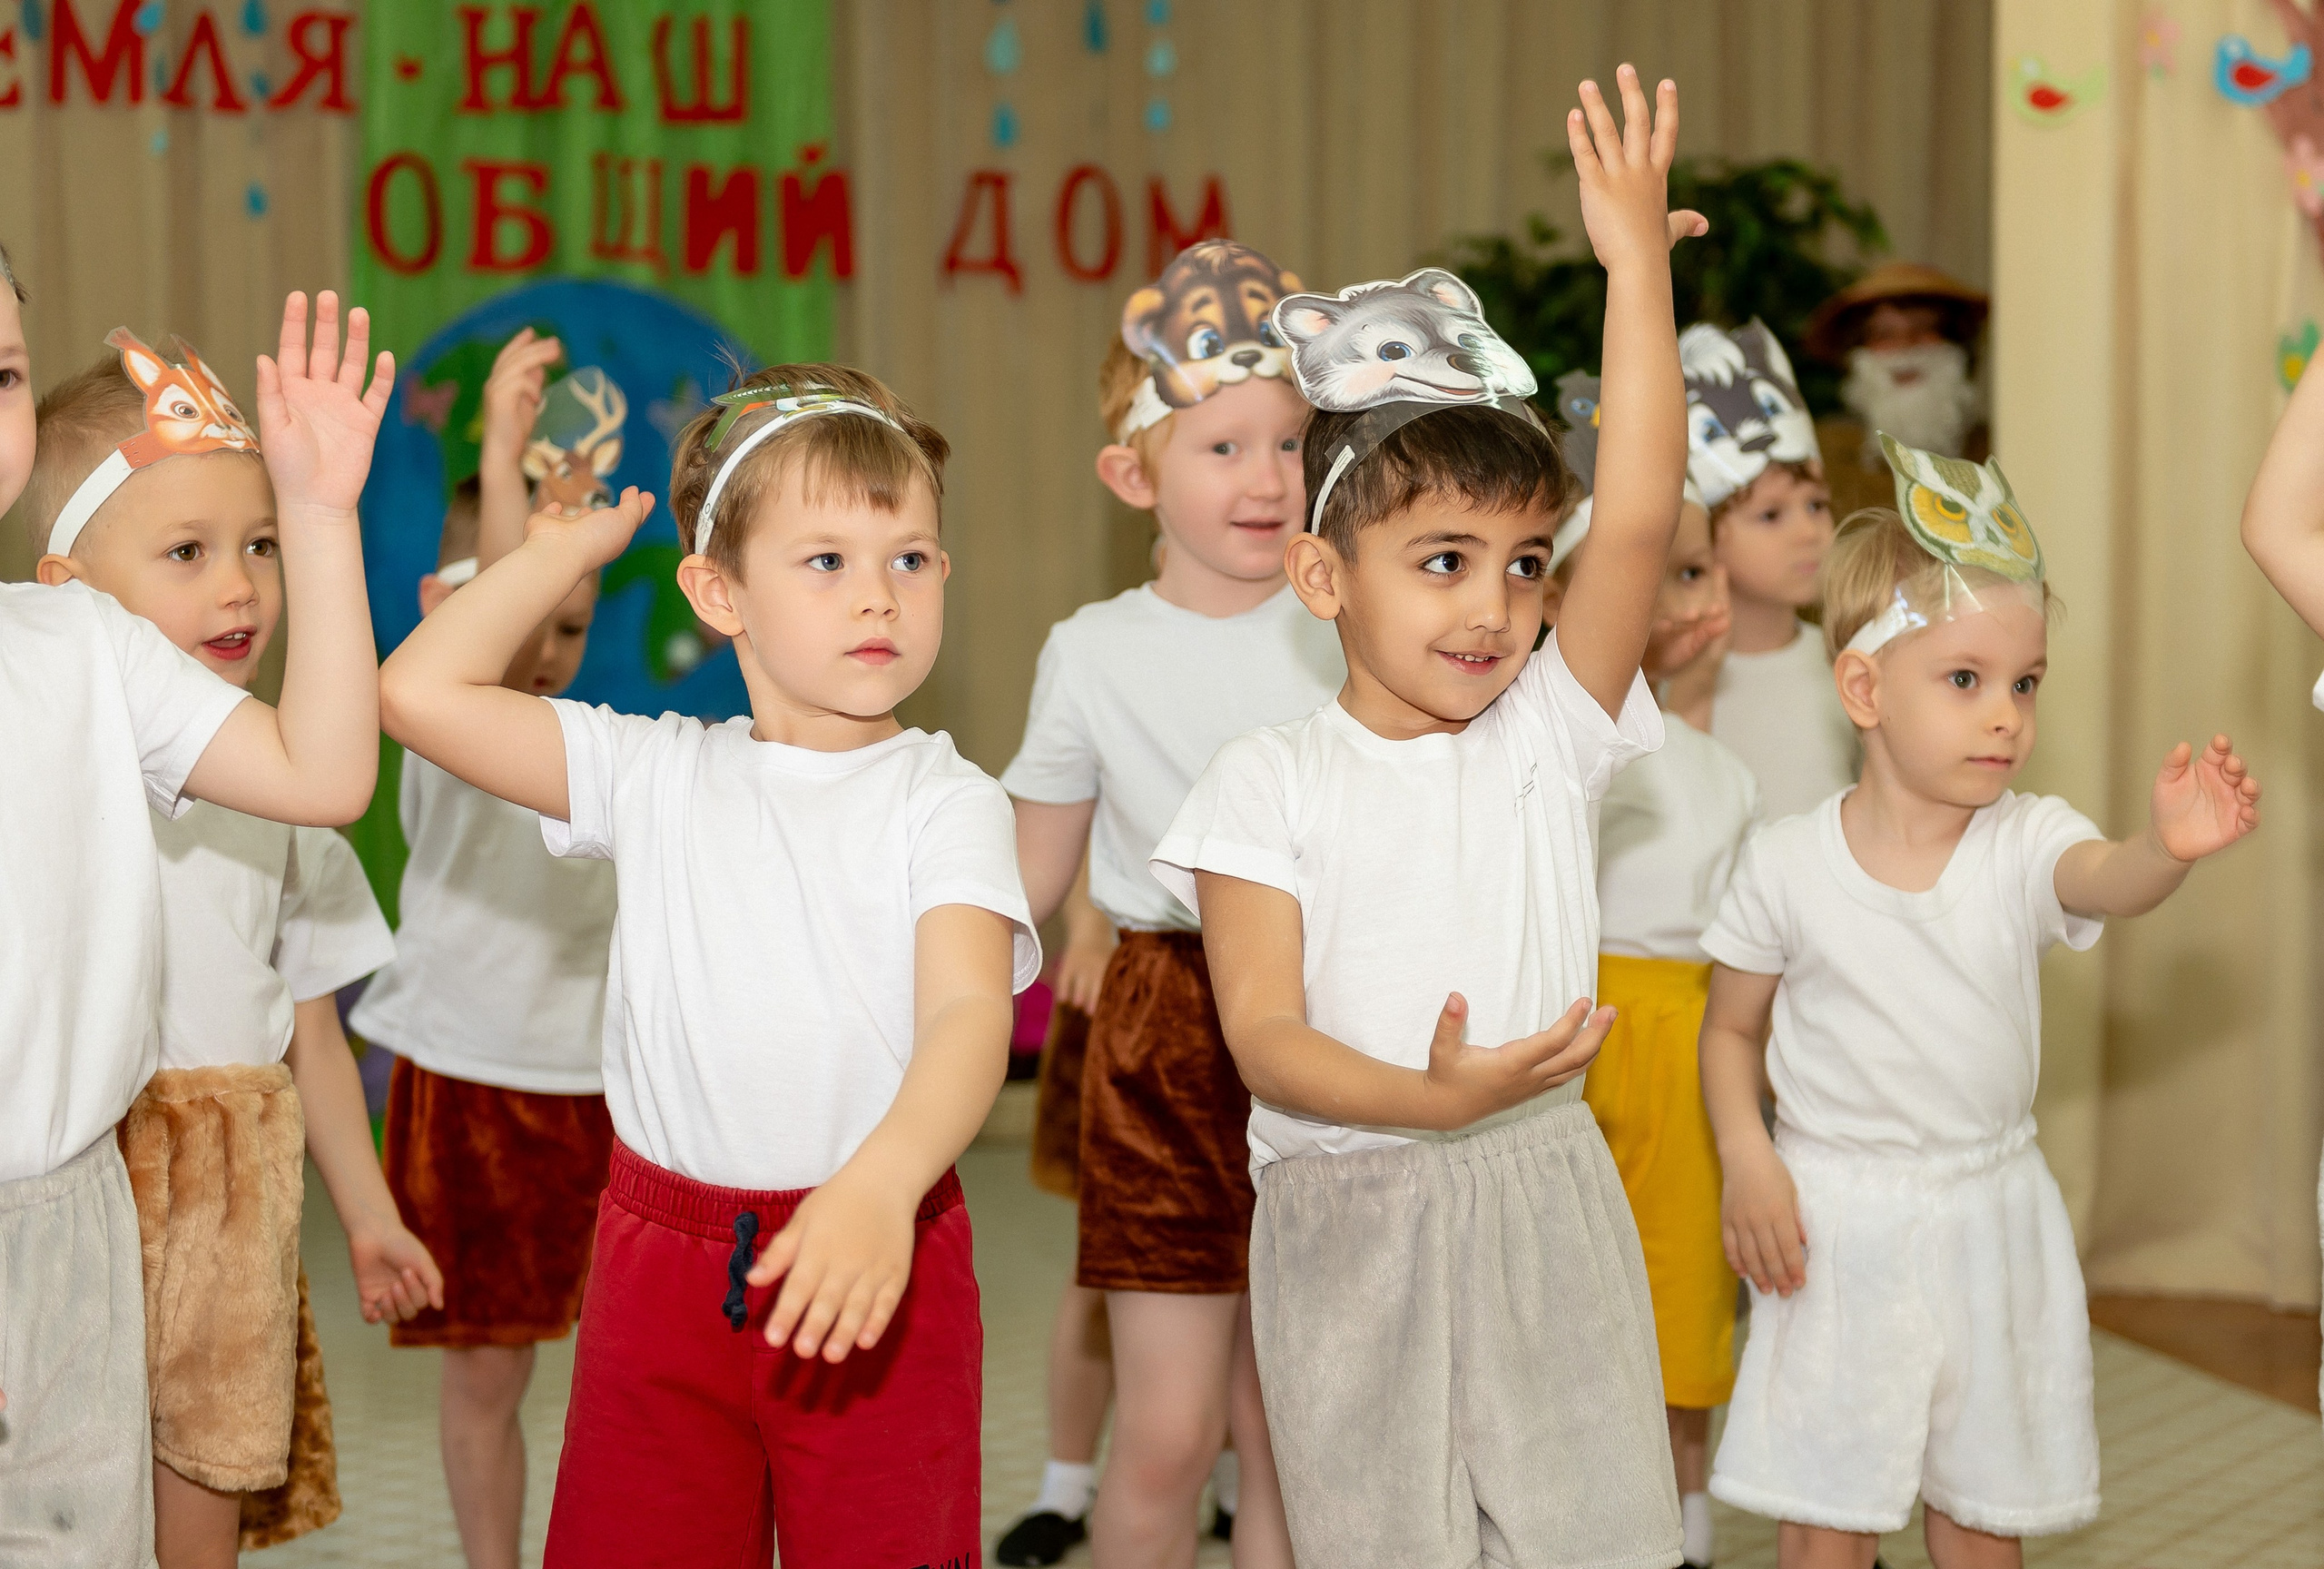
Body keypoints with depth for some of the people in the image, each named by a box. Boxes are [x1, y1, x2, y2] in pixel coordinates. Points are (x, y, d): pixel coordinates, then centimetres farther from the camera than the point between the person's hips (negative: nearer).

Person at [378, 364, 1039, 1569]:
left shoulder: (943, 800, -3)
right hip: (662, 1272, 2)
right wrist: (563, 552, 8)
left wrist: (881, 1186, -34)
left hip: (879, 1280, -2)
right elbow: (420, 692, -1)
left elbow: (969, 1013, -16)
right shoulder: (656, 777, 5)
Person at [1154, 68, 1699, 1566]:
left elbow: (1639, 522, -12)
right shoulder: (1269, 782, -4)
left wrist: (1638, 262, -17)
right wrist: (1430, 1096, -29)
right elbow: (1262, 1033, -11)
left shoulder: (1547, 737, 1)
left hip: (1541, 1202, 2)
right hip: (1350, 1214, -2)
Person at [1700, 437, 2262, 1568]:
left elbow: (2108, 882, -30)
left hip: (1989, 1219, 2)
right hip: (1839, 1221, -2)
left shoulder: (2026, 846, -8)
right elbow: (1731, 1027, 3)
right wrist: (1745, 1161, -12)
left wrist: (2168, 847, -52)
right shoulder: (1788, 866, -8)